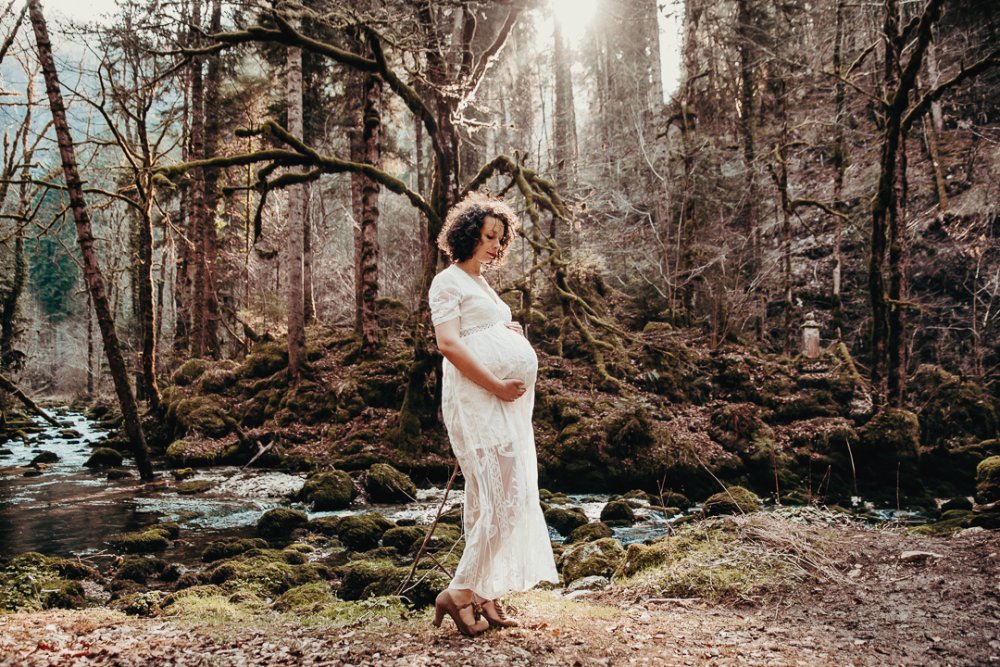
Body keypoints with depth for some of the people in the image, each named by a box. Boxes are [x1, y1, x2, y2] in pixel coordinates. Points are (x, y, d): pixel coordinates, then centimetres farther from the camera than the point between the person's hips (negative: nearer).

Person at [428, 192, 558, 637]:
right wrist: (497, 386, -17)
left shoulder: (483, 286, 24)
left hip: (507, 402, 9)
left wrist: (515, 334, 9)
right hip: (475, 400, -9)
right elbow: (449, 345, -16)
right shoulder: (448, 282, -3)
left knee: (490, 502, 10)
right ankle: (461, 592, -6)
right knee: (505, 498, -14)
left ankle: (483, 595, 16)